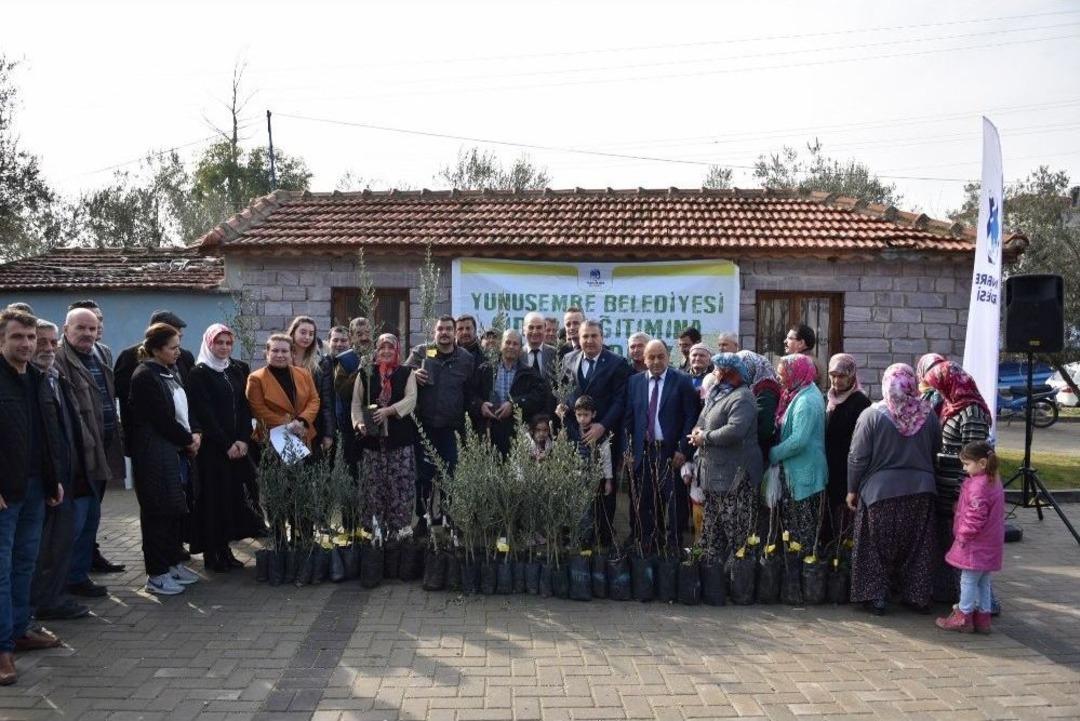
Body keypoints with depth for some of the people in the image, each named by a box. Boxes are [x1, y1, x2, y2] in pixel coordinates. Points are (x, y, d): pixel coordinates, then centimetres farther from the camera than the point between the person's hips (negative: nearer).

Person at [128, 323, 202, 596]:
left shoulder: (172, 372, 13)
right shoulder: (145, 377, -13)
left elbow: (184, 409, 17)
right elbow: (163, 418, -17)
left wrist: (195, 433, 0)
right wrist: (188, 439, -7)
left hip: (179, 451, 8)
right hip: (156, 455, -8)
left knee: (177, 509, 13)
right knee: (158, 513, -1)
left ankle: (174, 562, 26)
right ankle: (156, 575, 7)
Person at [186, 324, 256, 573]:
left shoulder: (236, 371, 13)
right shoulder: (199, 373, -4)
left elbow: (244, 407, 9)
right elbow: (205, 414, -10)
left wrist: (243, 440, -5)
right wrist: (226, 444, -13)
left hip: (237, 446, 5)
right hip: (211, 447, -5)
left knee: (233, 495, 6)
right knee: (213, 497, -2)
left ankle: (224, 548, 15)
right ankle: (211, 553, 7)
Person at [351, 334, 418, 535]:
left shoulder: (407, 373, 7)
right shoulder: (366, 373, 10)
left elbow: (411, 399, -5)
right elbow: (356, 402, 9)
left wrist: (389, 410, -17)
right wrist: (359, 422, -8)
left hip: (400, 437, -1)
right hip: (373, 437, 1)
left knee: (400, 484, -3)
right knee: (374, 484, 3)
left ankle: (399, 527, 6)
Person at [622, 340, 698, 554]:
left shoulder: (682, 380, -1)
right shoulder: (635, 381, 9)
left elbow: (691, 416, -4)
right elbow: (628, 417, 9)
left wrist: (683, 449, -9)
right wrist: (629, 449, 2)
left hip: (671, 452, -3)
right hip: (643, 452, 3)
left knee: (673, 502, 1)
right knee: (643, 502, 7)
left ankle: (673, 547, 14)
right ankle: (647, 548, 19)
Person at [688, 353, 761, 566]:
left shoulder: (742, 398, -17)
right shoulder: (716, 393, 14)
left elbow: (734, 431, -29)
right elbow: (703, 418, 21)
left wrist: (705, 437, -17)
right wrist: (698, 429, -2)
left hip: (734, 474, -10)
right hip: (715, 470, 10)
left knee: (735, 527, -4)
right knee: (713, 523, 18)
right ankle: (714, 561, 29)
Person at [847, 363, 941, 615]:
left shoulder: (872, 415, -12)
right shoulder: (928, 414, -3)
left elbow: (857, 457, -9)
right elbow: (936, 450, 7)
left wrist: (852, 489, 1)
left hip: (880, 491, -3)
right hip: (921, 490, 3)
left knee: (878, 546, 10)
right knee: (916, 545, 14)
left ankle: (877, 595, 12)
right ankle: (918, 596, 22)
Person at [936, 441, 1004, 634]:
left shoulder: (978, 487, -24)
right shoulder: (993, 481, 9)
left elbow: (975, 518, -24)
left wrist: (963, 535, -12)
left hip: (975, 545, -10)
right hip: (988, 546, 10)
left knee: (968, 580, 1)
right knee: (983, 582, 16)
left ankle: (963, 617, 11)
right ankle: (983, 618, 24)